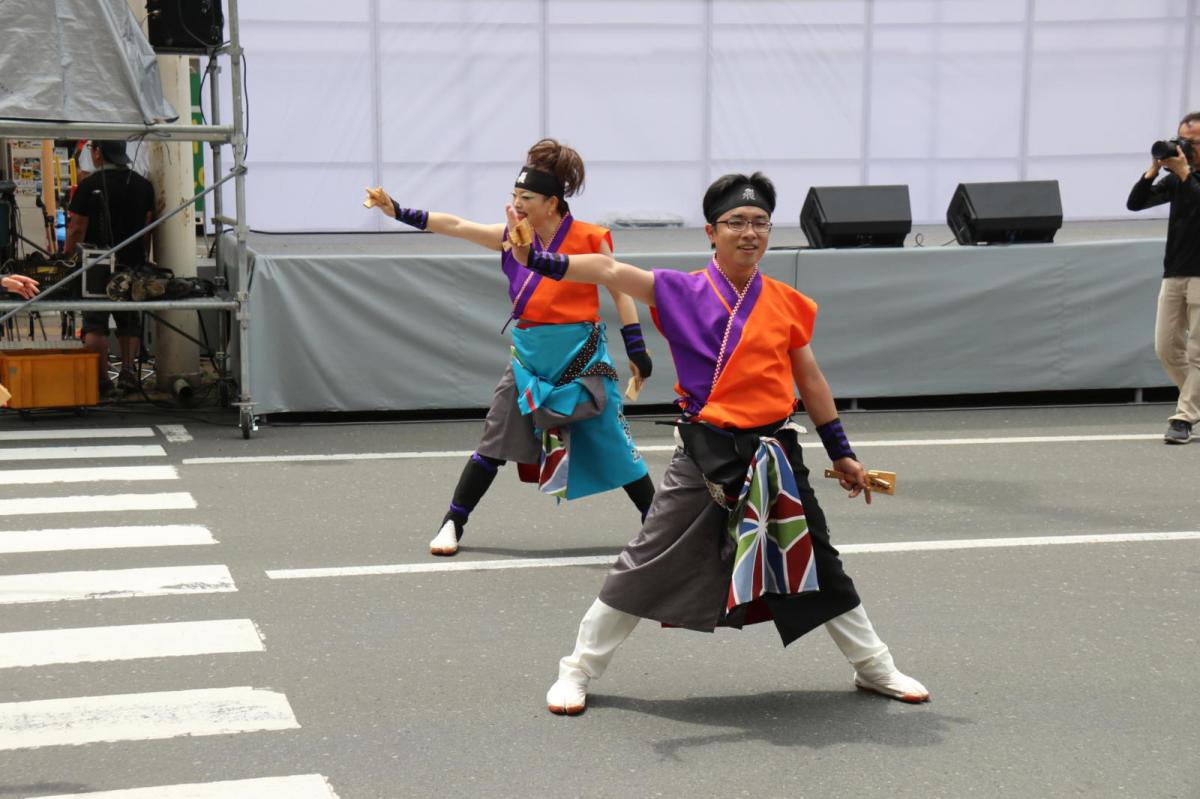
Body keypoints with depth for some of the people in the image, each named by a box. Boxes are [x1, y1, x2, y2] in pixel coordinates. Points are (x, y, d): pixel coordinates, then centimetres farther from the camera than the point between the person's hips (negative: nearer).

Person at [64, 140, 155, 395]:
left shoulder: (89, 186, -10)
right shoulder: (143, 185, 4)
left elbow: (77, 230, -8)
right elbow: (148, 228, 8)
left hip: (97, 264, -4)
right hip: (133, 262, 4)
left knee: (95, 323, 1)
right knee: (129, 322, 15)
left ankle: (101, 379, -3)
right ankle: (129, 370, 5)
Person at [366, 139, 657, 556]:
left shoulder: (589, 239, -10)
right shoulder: (514, 237, 0)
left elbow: (620, 291, -4)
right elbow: (455, 226, 0)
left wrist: (637, 349, -6)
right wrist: (399, 212, -8)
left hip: (581, 360, -3)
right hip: (529, 360, 4)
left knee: (613, 445, 1)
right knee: (493, 444, 7)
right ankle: (452, 524, 17)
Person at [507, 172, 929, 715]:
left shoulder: (788, 304, 3)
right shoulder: (683, 292, -5)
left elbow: (810, 380, 12)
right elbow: (611, 272, -18)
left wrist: (840, 452, 15)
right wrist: (538, 258, -32)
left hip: (774, 453, 3)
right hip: (705, 455, -3)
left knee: (818, 562, 15)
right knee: (646, 565, -1)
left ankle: (874, 667, 34)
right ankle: (577, 672, 13)